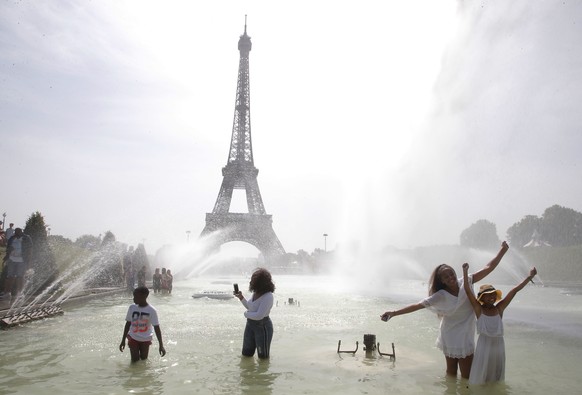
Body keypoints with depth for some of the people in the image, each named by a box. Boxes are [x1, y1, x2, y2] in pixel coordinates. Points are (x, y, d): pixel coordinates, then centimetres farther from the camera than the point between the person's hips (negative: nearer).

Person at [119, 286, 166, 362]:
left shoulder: (152, 310, -17)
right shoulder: (132, 308, -10)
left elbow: (157, 328, -15)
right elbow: (128, 324, 1)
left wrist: (161, 345, -16)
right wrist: (123, 340, 5)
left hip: (145, 339, -1)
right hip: (133, 338, 1)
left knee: (144, 359, 11)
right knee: (135, 361, 0)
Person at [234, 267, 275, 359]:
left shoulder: (268, 297, -24)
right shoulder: (256, 293, 0)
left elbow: (259, 315, -28)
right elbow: (250, 307, 17)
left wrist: (246, 314, -11)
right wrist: (241, 297, 4)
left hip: (263, 327, -7)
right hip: (250, 324, 7)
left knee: (263, 357, 8)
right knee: (246, 354, 15)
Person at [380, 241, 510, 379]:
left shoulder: (465, 283, -7)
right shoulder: (441, 296, -15)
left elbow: (487, 268, -5)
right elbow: (417, 305, -18)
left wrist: (503, 250, -7)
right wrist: (394, 313, -24)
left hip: (466, 336, 3)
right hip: (450, 338, -3)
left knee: (467, 375, 6)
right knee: (451, 371, 9)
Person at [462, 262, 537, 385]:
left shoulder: (499, 308, -1)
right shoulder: (479, 309, -8)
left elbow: (514, 291, -4)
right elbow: (468, 290, -16)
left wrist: (529, 277, -3)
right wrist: (465, 271, -17)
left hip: (498, 344, 3)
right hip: (484, 345, -3)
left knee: (497, 377, 18)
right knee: (479, 378, 7)